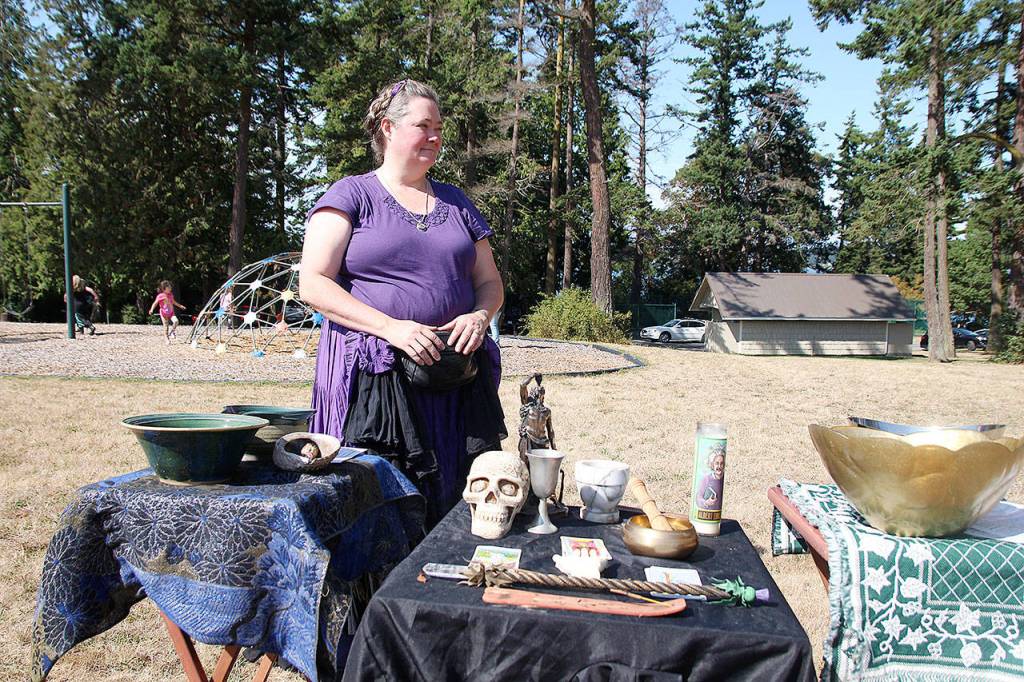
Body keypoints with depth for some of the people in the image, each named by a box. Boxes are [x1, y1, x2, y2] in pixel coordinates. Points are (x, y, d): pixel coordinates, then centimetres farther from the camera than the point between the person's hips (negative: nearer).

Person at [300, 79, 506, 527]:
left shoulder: (456, 203, 19)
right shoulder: (350, 196, 5)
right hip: (371, 379, -4)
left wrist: (479, 316, -3)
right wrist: (392, 328, -17)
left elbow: (489, 282, 21)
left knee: (459, 503, -1)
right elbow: (312, 284, -5)